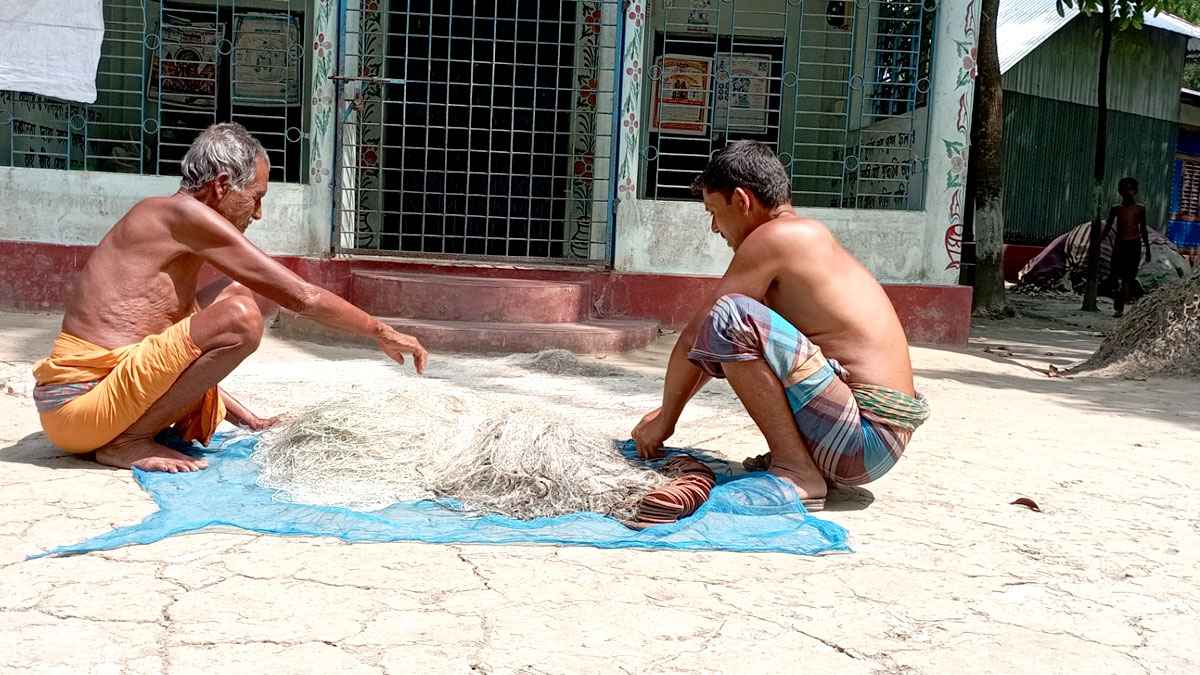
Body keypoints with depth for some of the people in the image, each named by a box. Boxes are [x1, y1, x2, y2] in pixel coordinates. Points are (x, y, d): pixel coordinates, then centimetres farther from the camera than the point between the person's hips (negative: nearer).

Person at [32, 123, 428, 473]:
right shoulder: (184, 212, -12)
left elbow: (188, 351, 25)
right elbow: (303, 297, -14)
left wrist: (248, 419, 24)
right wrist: (383, 334, -2)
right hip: (77, 408, -10)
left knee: (244, 292, 16)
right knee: (240, 317, -29)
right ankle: (127, 441, -14)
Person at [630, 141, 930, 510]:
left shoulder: (773, 236, -11)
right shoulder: (809, 237, 18)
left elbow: (696, 337, -9)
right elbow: (710, 347, 23)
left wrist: (665, 419, 4)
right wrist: (667, 410, 28)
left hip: (864, 438, -10)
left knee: (730, 318, -21)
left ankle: (797, 471, -15)